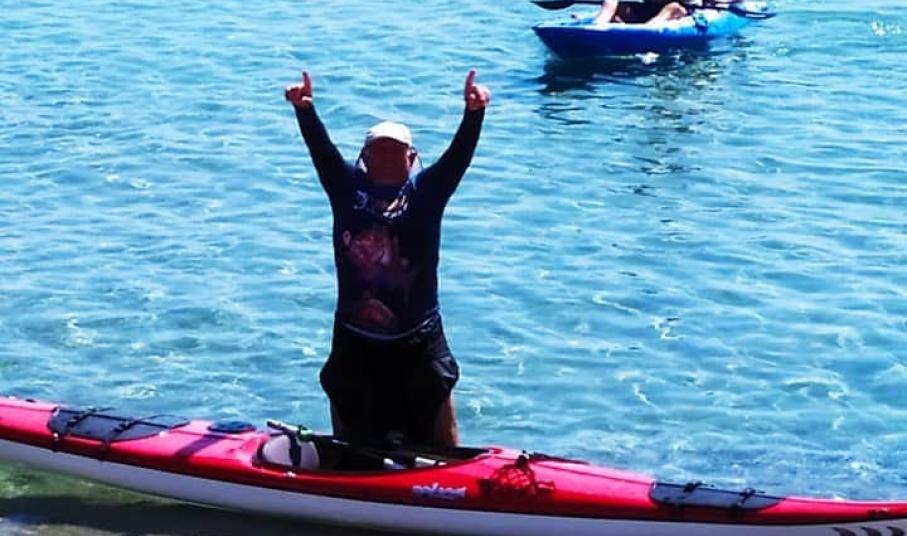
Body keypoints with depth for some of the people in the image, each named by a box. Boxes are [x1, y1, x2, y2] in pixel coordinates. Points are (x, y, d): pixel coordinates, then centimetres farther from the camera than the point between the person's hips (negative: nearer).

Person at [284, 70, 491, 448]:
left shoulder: (425, 194, -1)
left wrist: (474, 113, -30)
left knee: (442, 450, 4)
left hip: (418, 345, -1)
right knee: (348, 456, 12)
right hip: (354, 345, 1)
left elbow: (458, 156, -13)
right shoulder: (348, 191, 2)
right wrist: (304, 110, -26)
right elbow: (322, 151, -9)